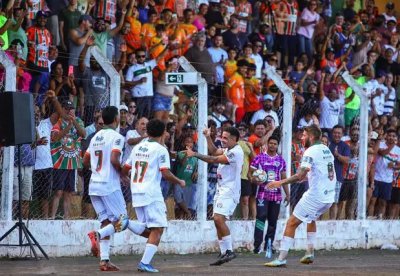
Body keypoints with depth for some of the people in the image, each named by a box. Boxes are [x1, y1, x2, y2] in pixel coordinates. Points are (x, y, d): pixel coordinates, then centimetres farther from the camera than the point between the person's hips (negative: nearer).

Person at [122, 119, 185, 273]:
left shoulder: (137, 148, 13)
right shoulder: (160, 150, -6)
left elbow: (125, 169, 18)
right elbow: (166, 174, -13)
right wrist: (180, 182, 2)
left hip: (136, 194, 7)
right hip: (152, 194, -7)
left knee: (147, 229, 18)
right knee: (157, 229, -4)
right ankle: (145, 263, -13)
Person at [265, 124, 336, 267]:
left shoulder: (311, 151, -12)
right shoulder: (326, 149, 13)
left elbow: (300, 175, -24)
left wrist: (281, 182, -21)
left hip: (316, 195, -8)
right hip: (329, 196, 8)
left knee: (292, 223, -3)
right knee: (312, 218, 33)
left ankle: (282, 258, -9)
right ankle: (310, 253, 27)